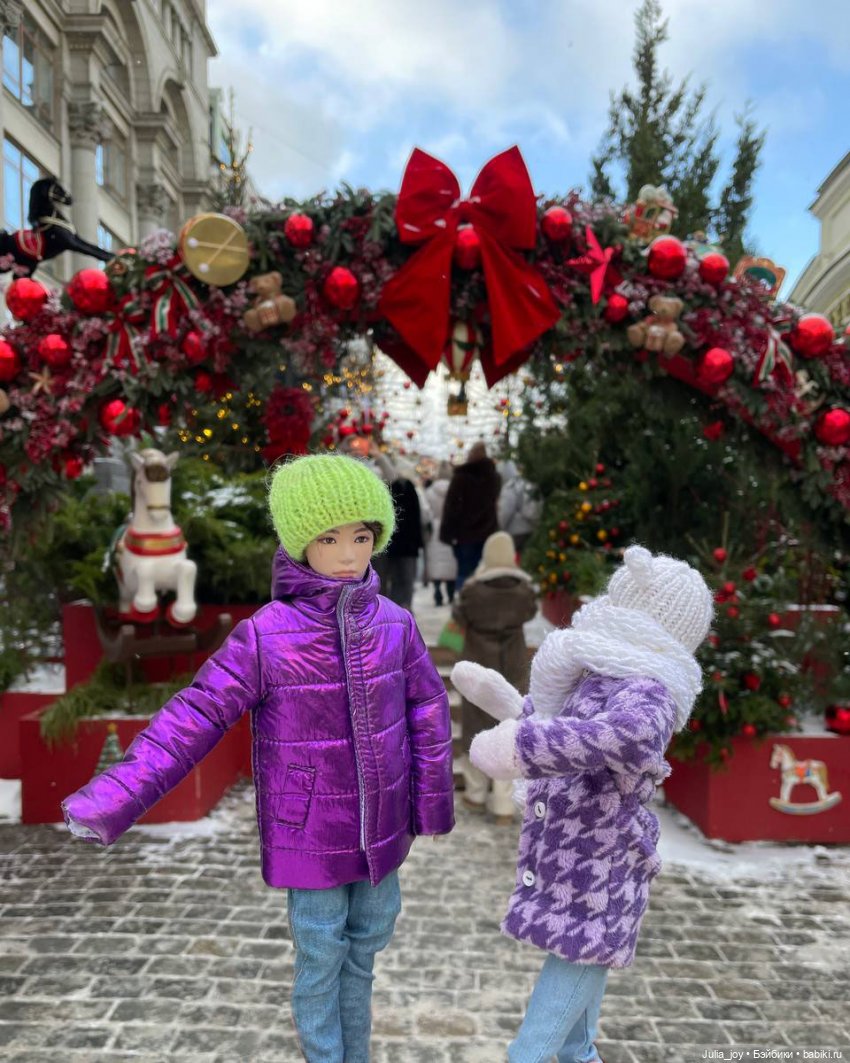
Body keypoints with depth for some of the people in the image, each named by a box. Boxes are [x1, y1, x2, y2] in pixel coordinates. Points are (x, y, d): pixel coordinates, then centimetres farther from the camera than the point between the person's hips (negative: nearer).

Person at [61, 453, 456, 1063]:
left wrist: (431, 801, 5)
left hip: (379, 829, 4)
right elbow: (196, 717, -17)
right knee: (321, 959, 13)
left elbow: (428, 711, 1)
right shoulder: (266, 635, -18)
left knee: (364, 948, 22)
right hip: (310, 836, -4)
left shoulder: (395, 625, -8)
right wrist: (117, 797, -23)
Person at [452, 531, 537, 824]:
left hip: (479, 668, -1)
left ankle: (476, 794, 29)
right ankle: (503, 806, 12)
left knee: (476, 728, 16)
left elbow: (459, 616, 1)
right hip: (513, 669, 1)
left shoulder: (473, 590, -17)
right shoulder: (524, 590, -10)